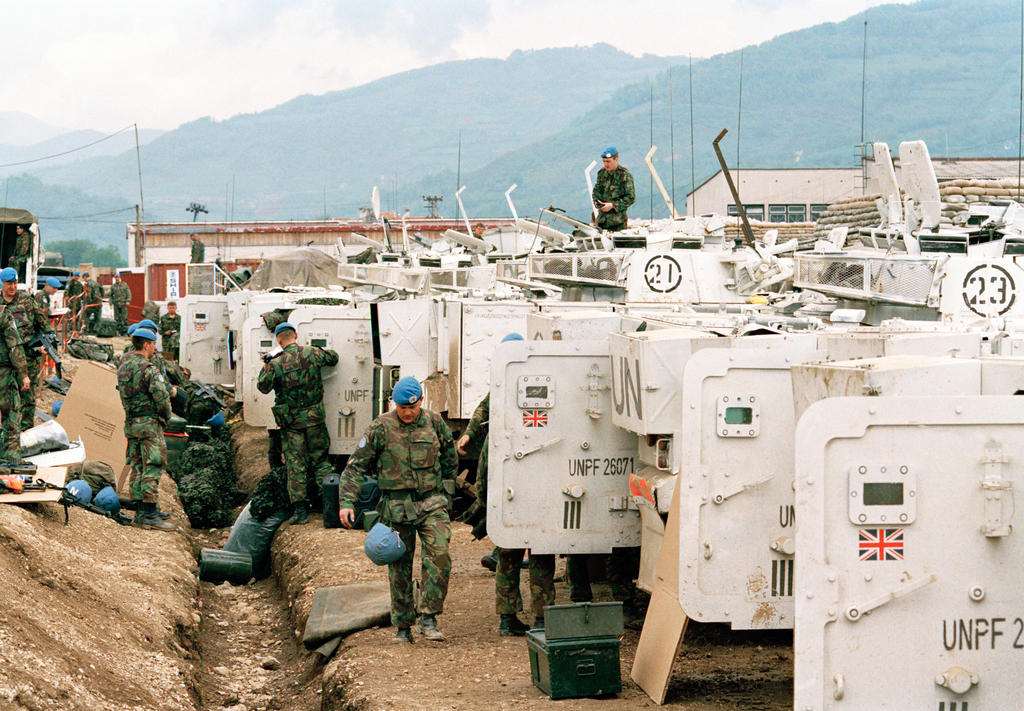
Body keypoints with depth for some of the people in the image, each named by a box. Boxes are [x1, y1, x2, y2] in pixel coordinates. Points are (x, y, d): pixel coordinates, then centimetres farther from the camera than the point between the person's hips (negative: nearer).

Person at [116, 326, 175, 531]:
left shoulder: (123, 366, 11)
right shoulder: (147, 368, -16)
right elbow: (161, 397, -18)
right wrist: (166, 416, -1)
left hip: (131, 422, 8)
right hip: (149, 422, -8)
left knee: (137, 468, 11)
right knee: (152, 468, -7)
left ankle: (140, 513, 14)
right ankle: (149, 514, -10)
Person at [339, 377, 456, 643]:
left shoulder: (434, 423, 5)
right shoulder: (381, 428, -3)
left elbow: (450, 461, 21)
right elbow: (356, 466, -1)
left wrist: (446, 496, 23)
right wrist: (347, 502, -11)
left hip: (431, 501, 1)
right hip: (396, 506, -1)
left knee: (439, 554, -17)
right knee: (399, 566, 3)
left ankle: (428, 618, -11)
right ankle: (402, 627, 14)